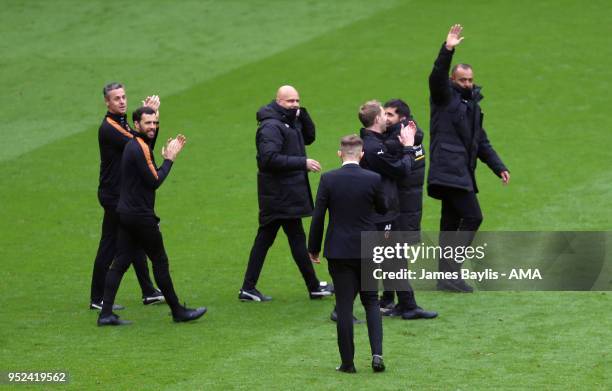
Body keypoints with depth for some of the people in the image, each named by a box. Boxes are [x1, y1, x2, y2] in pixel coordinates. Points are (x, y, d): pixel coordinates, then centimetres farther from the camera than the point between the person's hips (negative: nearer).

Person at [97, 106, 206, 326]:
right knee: (160, 262, 2)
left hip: (126, 214, 9)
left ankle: (106, 314, 1)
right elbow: (154, 181, -18)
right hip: (141, 216, -9)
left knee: (120, 263, 5)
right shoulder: (139, 148, -17)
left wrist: (168, 154, 8)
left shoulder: (134, 146, 15)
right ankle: (177, 311, 11)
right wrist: (169, 159, -7)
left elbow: (150, 174, 14)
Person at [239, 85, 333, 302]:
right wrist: (302, 163, -25)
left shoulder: (290, 121, 12)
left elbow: (309, 137, 17)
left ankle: (248, 288, 12)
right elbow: (270, 158, -26)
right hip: (281, 193, -10)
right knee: (297, 239, -1)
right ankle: (314, 287, 7)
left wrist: (302, 114, 1)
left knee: (264, 238, 10)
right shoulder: (271, 126, -17)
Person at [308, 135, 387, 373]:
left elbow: (318, 217, -6)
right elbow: (382, 209, 7)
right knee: (371, 301, 14)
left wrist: (313, 248, 4)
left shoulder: (328, 179, -9)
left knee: (344, 306, 4)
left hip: (339, 251, -1)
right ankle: (377, 353, -2)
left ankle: (347, 362, 6)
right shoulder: (373, 179, -8)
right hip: (368, 250, 1)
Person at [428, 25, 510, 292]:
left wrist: (499, 167, 20)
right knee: (472, 216, -15)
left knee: (451, 223, 9)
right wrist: (447, 51, -34)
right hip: (449, 169, -9)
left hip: (462, 173, 9)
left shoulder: (472, 105, 23)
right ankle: (451, 268, -13)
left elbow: (482, 142, 27)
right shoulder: (444, 96, 1)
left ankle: (446, 277, 11)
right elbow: (437, 76, -21)